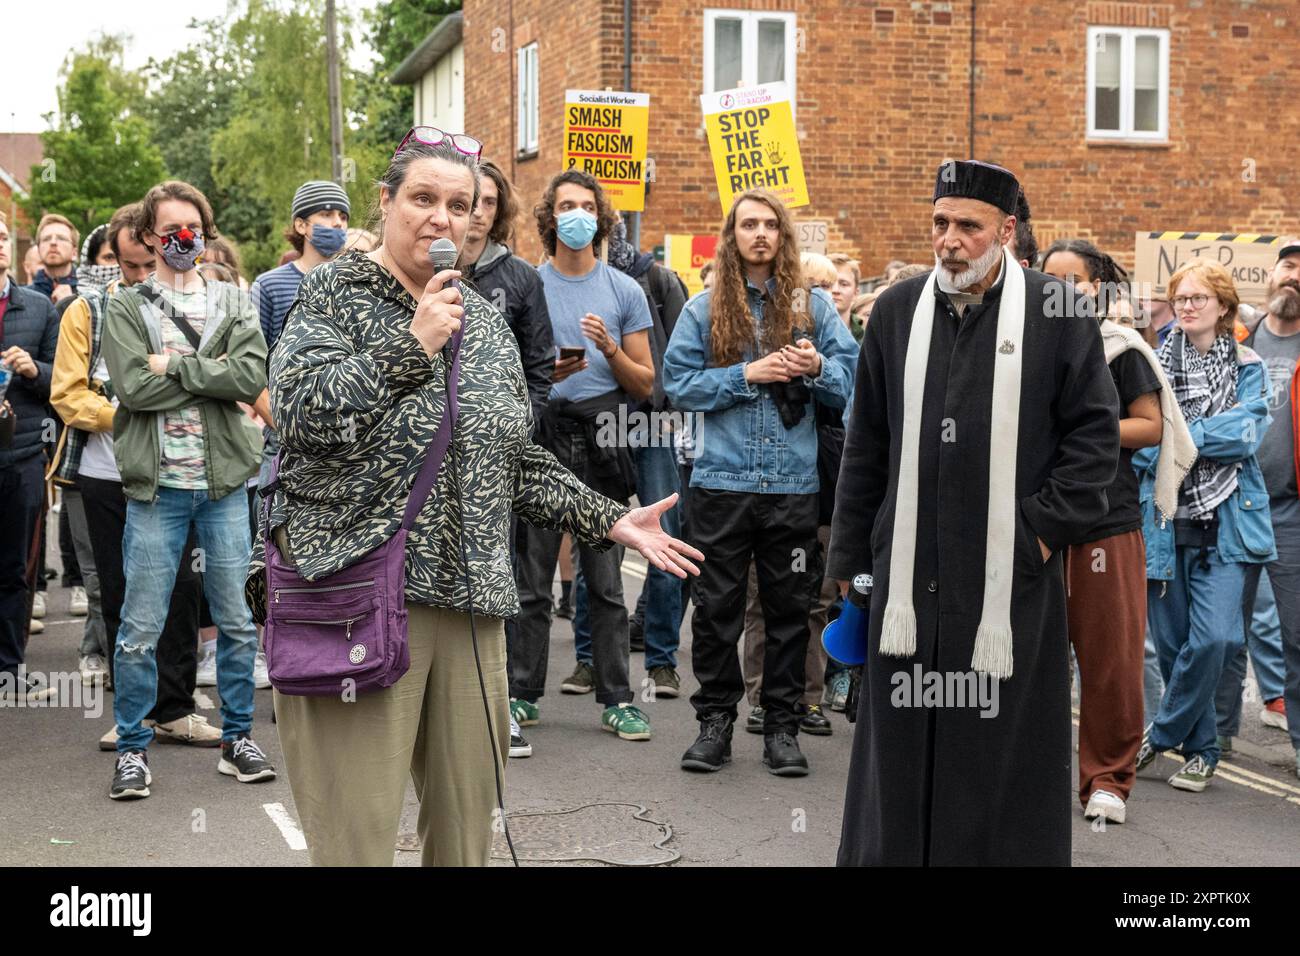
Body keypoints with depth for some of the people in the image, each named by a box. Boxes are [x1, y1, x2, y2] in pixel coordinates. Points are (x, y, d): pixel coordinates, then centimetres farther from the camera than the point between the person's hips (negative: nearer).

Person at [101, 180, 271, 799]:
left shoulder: (234, 303, 9)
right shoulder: (127, 306, 4)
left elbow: (252, 376, -8)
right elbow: (133, 385, -12)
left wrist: (175, 366, -11)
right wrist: (209, 372, -9)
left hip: (224, 482, 2)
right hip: (157, 485, -2)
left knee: (236, 623, 9)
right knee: (140, 631, 1)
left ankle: (237, 738, 22)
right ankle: (132, 748, 13)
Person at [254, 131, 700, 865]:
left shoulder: (485, 321, 16)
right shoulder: (336, 294, 0)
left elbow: (516, 458, 22)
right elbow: (302, 414, -15)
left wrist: (610, 522, 16)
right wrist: (412, 345, -16)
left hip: (469, 600, 6)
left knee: (467, 828, 9)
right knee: (357, 837, -5)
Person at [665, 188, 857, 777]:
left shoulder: (812, 306, 8)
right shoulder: (704, 308, 6)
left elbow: (850, 384, 5)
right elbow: (678, 384, -2)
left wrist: (818, 368, -15)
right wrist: (748, 375, -10)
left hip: (794, 483, 1)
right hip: (721, 481, -1)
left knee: (789, 607, 5)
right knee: (716, 606, 4)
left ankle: (781, 726, 14)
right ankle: (715, 721, 14)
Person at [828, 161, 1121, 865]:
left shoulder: (1058, 312, -3)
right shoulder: (897, 311, 7)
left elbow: (1096, 431, 0)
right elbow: (865, 446, 11)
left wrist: (1048, 528, -7)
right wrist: (850, 559, 11)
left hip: (1012, 576, -3)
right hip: (909, 574, 3)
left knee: (1003, 749, 5)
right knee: (901, 747, 9)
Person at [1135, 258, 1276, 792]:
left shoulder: (1247, 367, 5)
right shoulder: (1154, 365, 8)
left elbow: (1244, 434, -9)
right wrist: (1206, 438, -13)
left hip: (1225, 522, -1)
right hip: (1166, 520, 2)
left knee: (1214, 637, -15)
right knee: (1173, 642, 5)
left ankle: (1161, 735, 5)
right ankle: (1200, 750, 22)